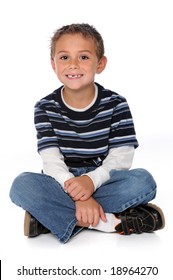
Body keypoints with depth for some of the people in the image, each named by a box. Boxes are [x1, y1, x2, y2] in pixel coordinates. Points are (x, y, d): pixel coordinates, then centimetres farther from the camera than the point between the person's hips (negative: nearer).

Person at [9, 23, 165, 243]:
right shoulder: (45, 108, -4)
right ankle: (108, 222, -30)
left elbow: (121, 157, -10)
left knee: (143, 181, -29)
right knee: (22, 185, -29)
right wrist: (79, 196, -30)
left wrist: (92, 180, -30)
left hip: (103, 182, 0)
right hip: (62, 184, 0)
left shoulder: (116, 104, -4)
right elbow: (52, 161, -13)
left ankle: (49, 214, -26)